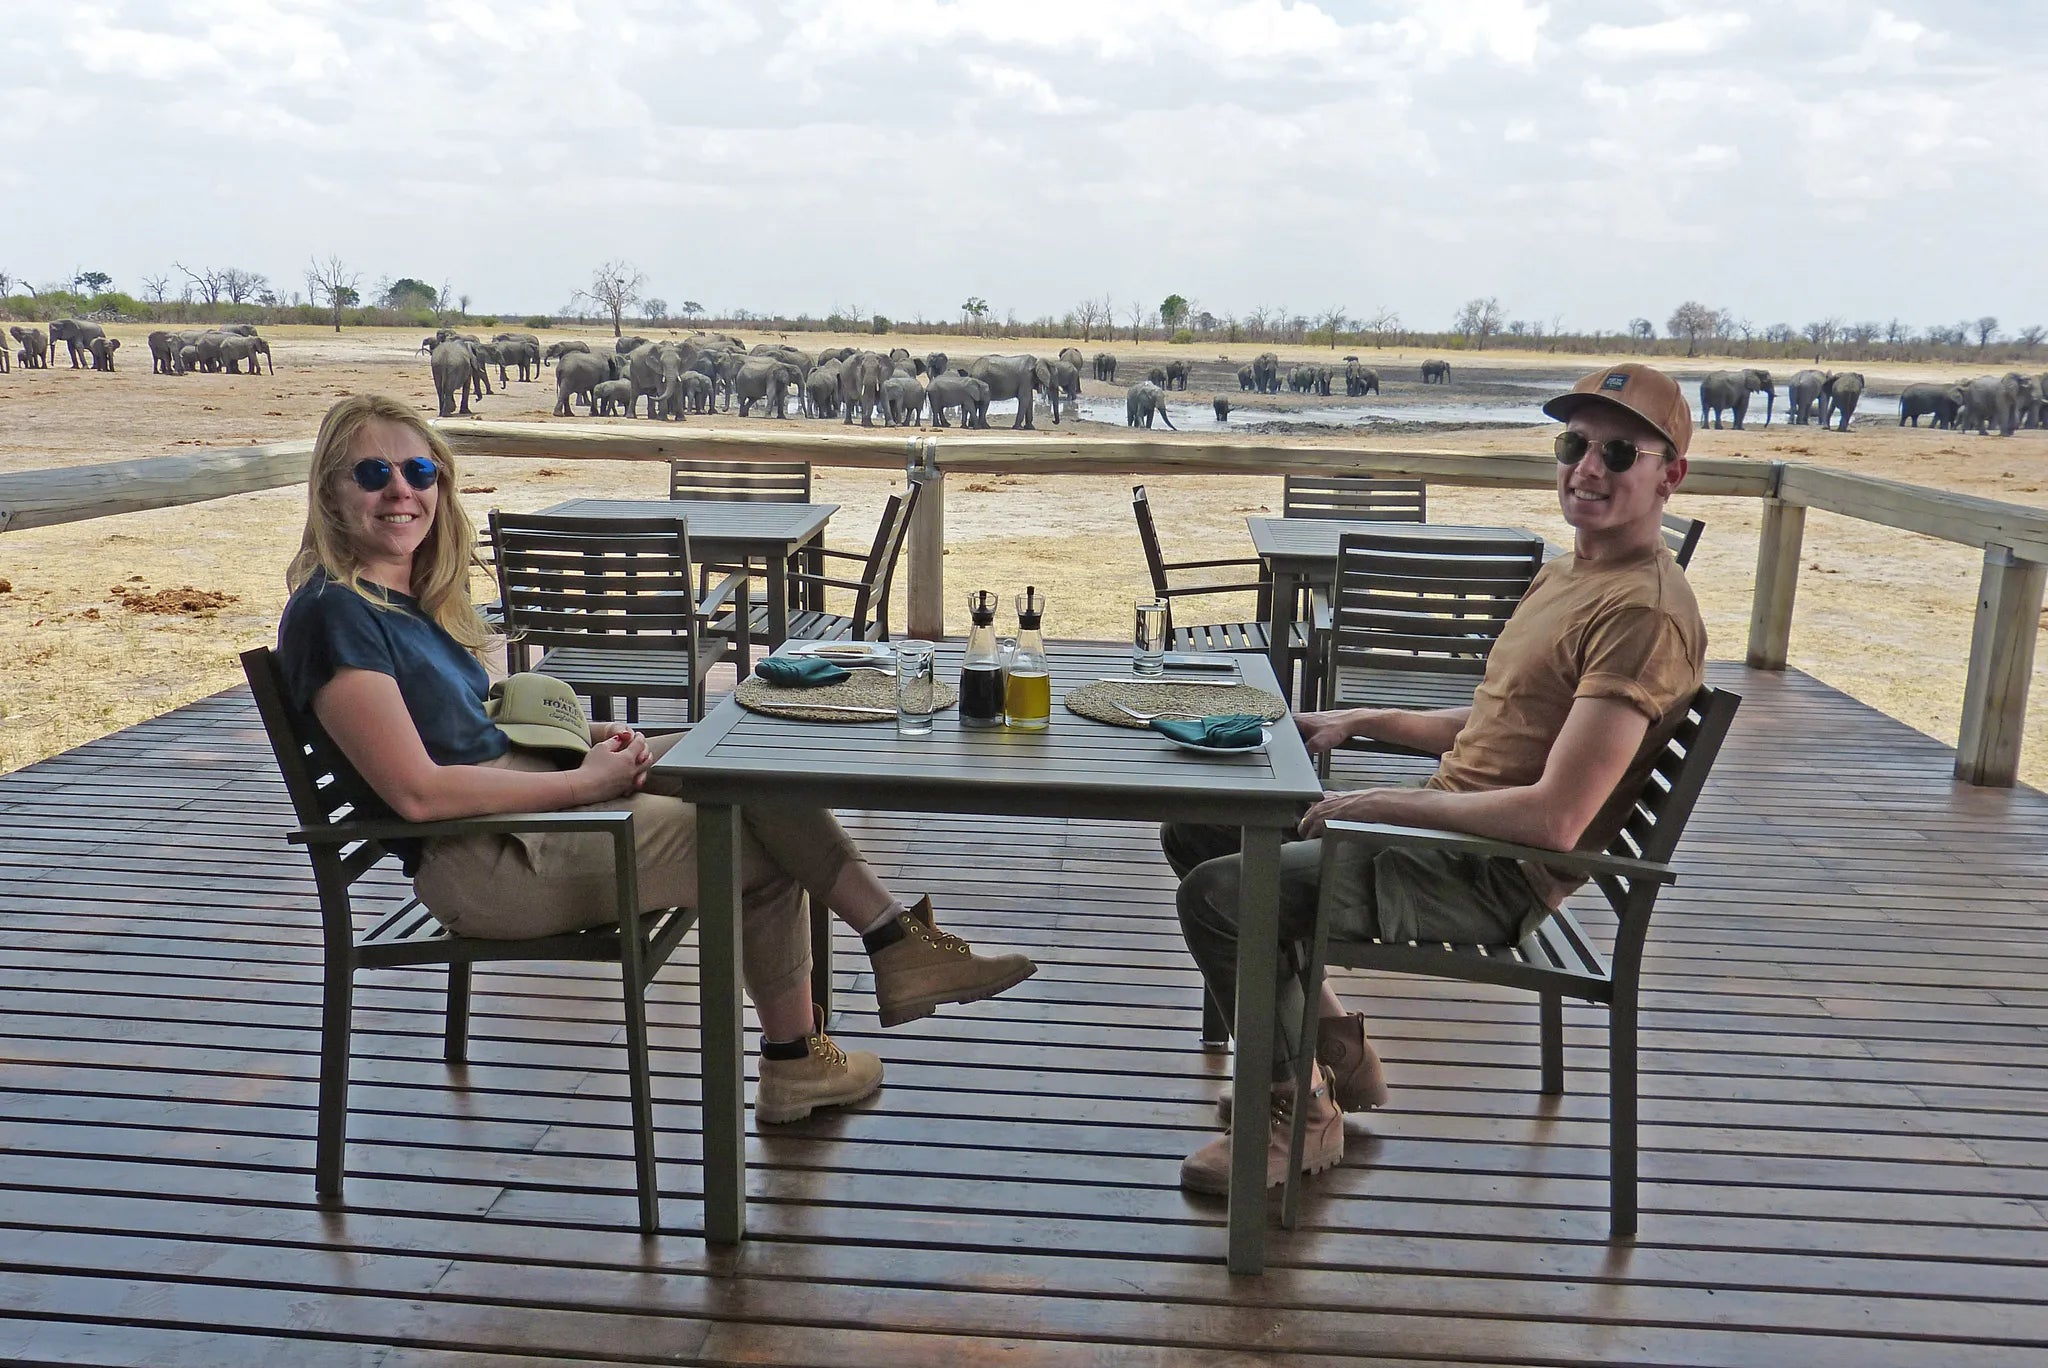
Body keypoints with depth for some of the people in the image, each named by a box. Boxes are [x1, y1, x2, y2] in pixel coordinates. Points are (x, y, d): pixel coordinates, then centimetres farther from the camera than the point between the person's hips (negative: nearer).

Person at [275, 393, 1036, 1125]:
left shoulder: (409, 595, 13)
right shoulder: (332, 614, -17)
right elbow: (416, 792, -22)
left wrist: (583, 737, 1)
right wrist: (582, 781, -16)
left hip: (521, 793, 9)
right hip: (476, 864, -9)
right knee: (760, 849, -6)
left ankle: (897, 940, -5)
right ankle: (792, 1061, 14)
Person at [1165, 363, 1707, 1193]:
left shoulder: (1647, 613, -19)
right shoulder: (1563, 576, 13)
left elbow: (1553, 820, -26)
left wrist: (1376, 806, -18)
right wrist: (1362, 721, 12)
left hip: (1488, 881, -10)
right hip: (1441, 836, 10)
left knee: (1216, 895, -19)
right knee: (1196, 832, 12)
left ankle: (1301, 1114, 3)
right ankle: (1330, 1043, 19)